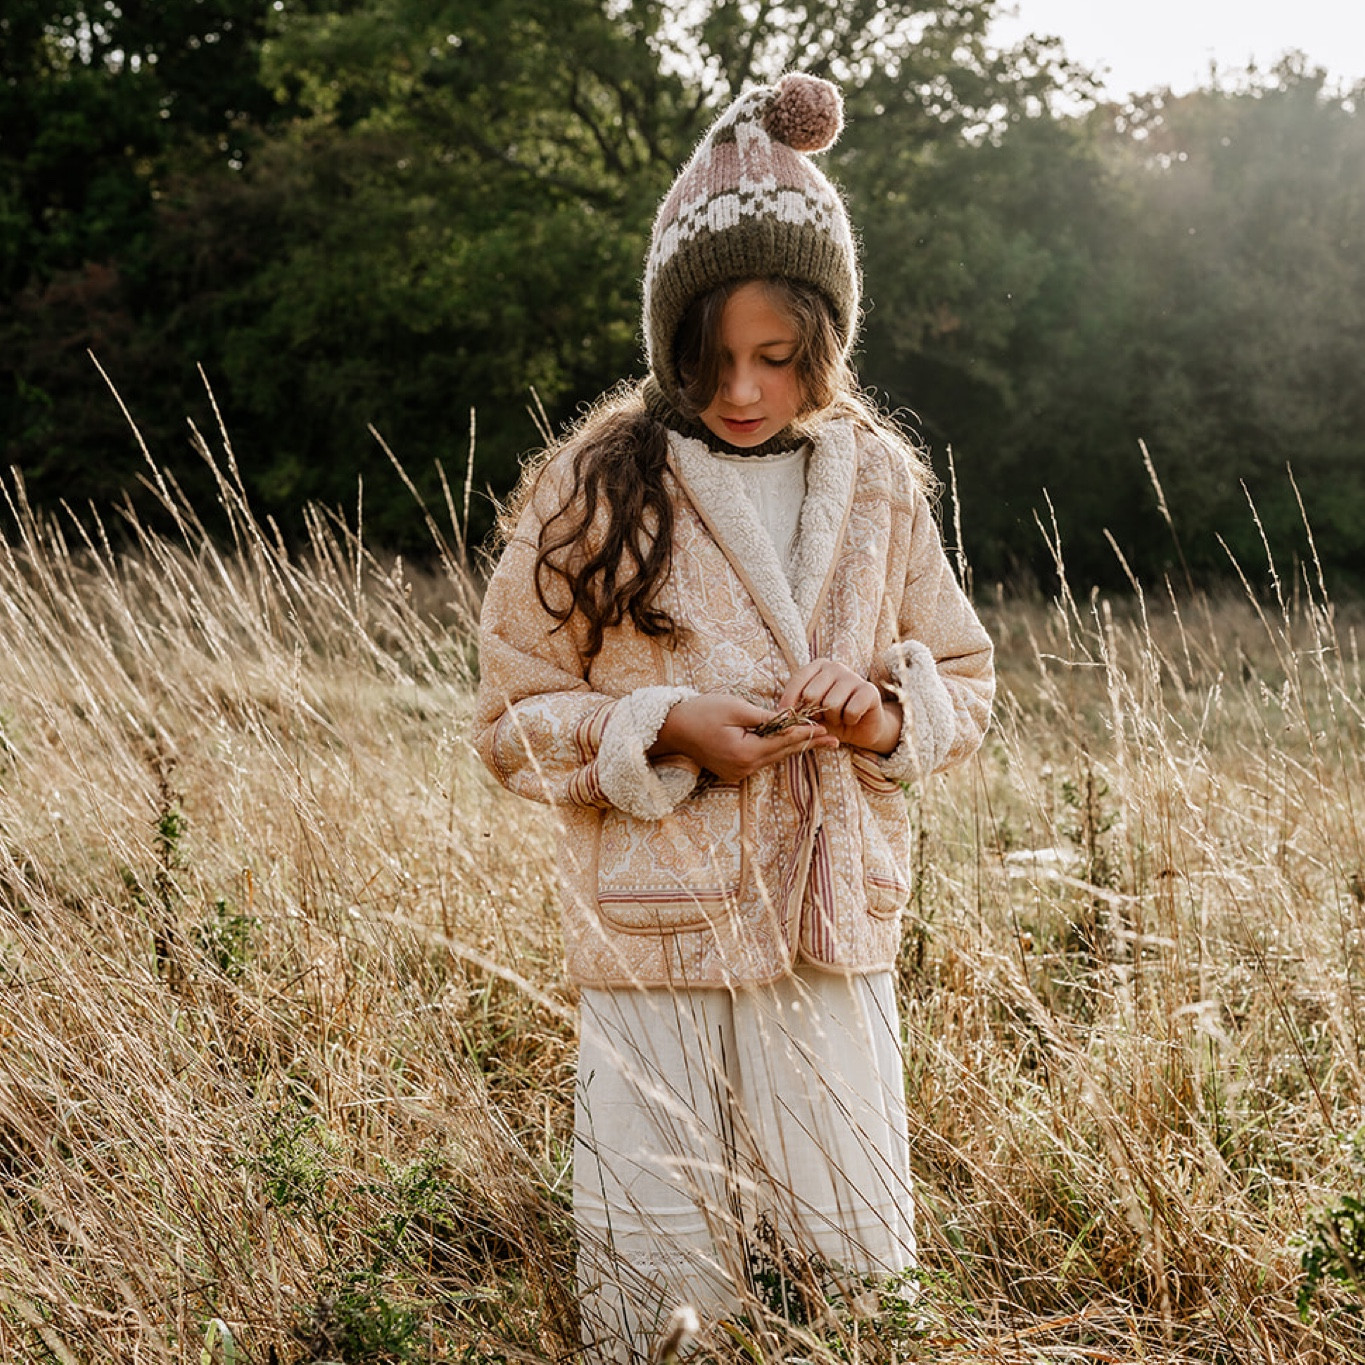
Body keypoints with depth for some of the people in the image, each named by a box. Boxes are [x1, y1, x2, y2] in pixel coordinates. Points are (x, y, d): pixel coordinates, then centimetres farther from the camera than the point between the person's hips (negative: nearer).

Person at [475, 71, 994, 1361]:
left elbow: (965, 681, 14)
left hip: (834, 939, 3)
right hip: (656, 945, -2)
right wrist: (667, 729, -16)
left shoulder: (879, 485, 5)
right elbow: (515, 722, 1)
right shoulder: (592, 490, -4)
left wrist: (884, 709, -8)